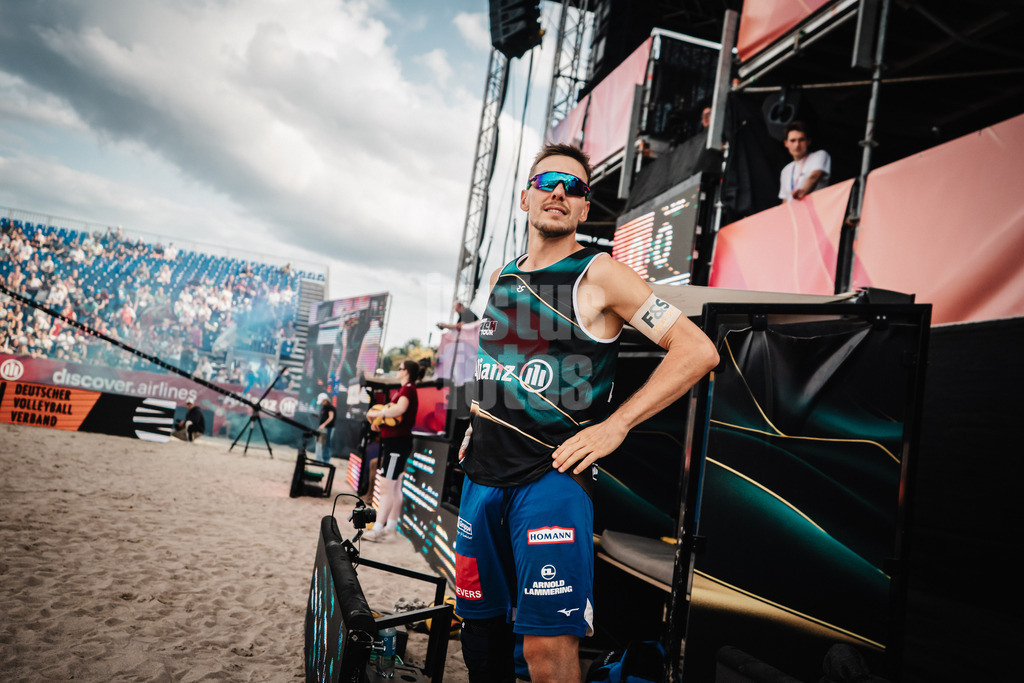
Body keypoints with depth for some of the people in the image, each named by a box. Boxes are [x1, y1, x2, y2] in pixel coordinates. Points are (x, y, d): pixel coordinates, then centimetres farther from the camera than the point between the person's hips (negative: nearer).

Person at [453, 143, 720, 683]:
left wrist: (613, 427, -14)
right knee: (479, 622, 14)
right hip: (482, 474, 6)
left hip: (551, 477, -6)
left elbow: (698, 351, -11)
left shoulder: (598, 275, -5)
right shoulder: (501, 280, 14)